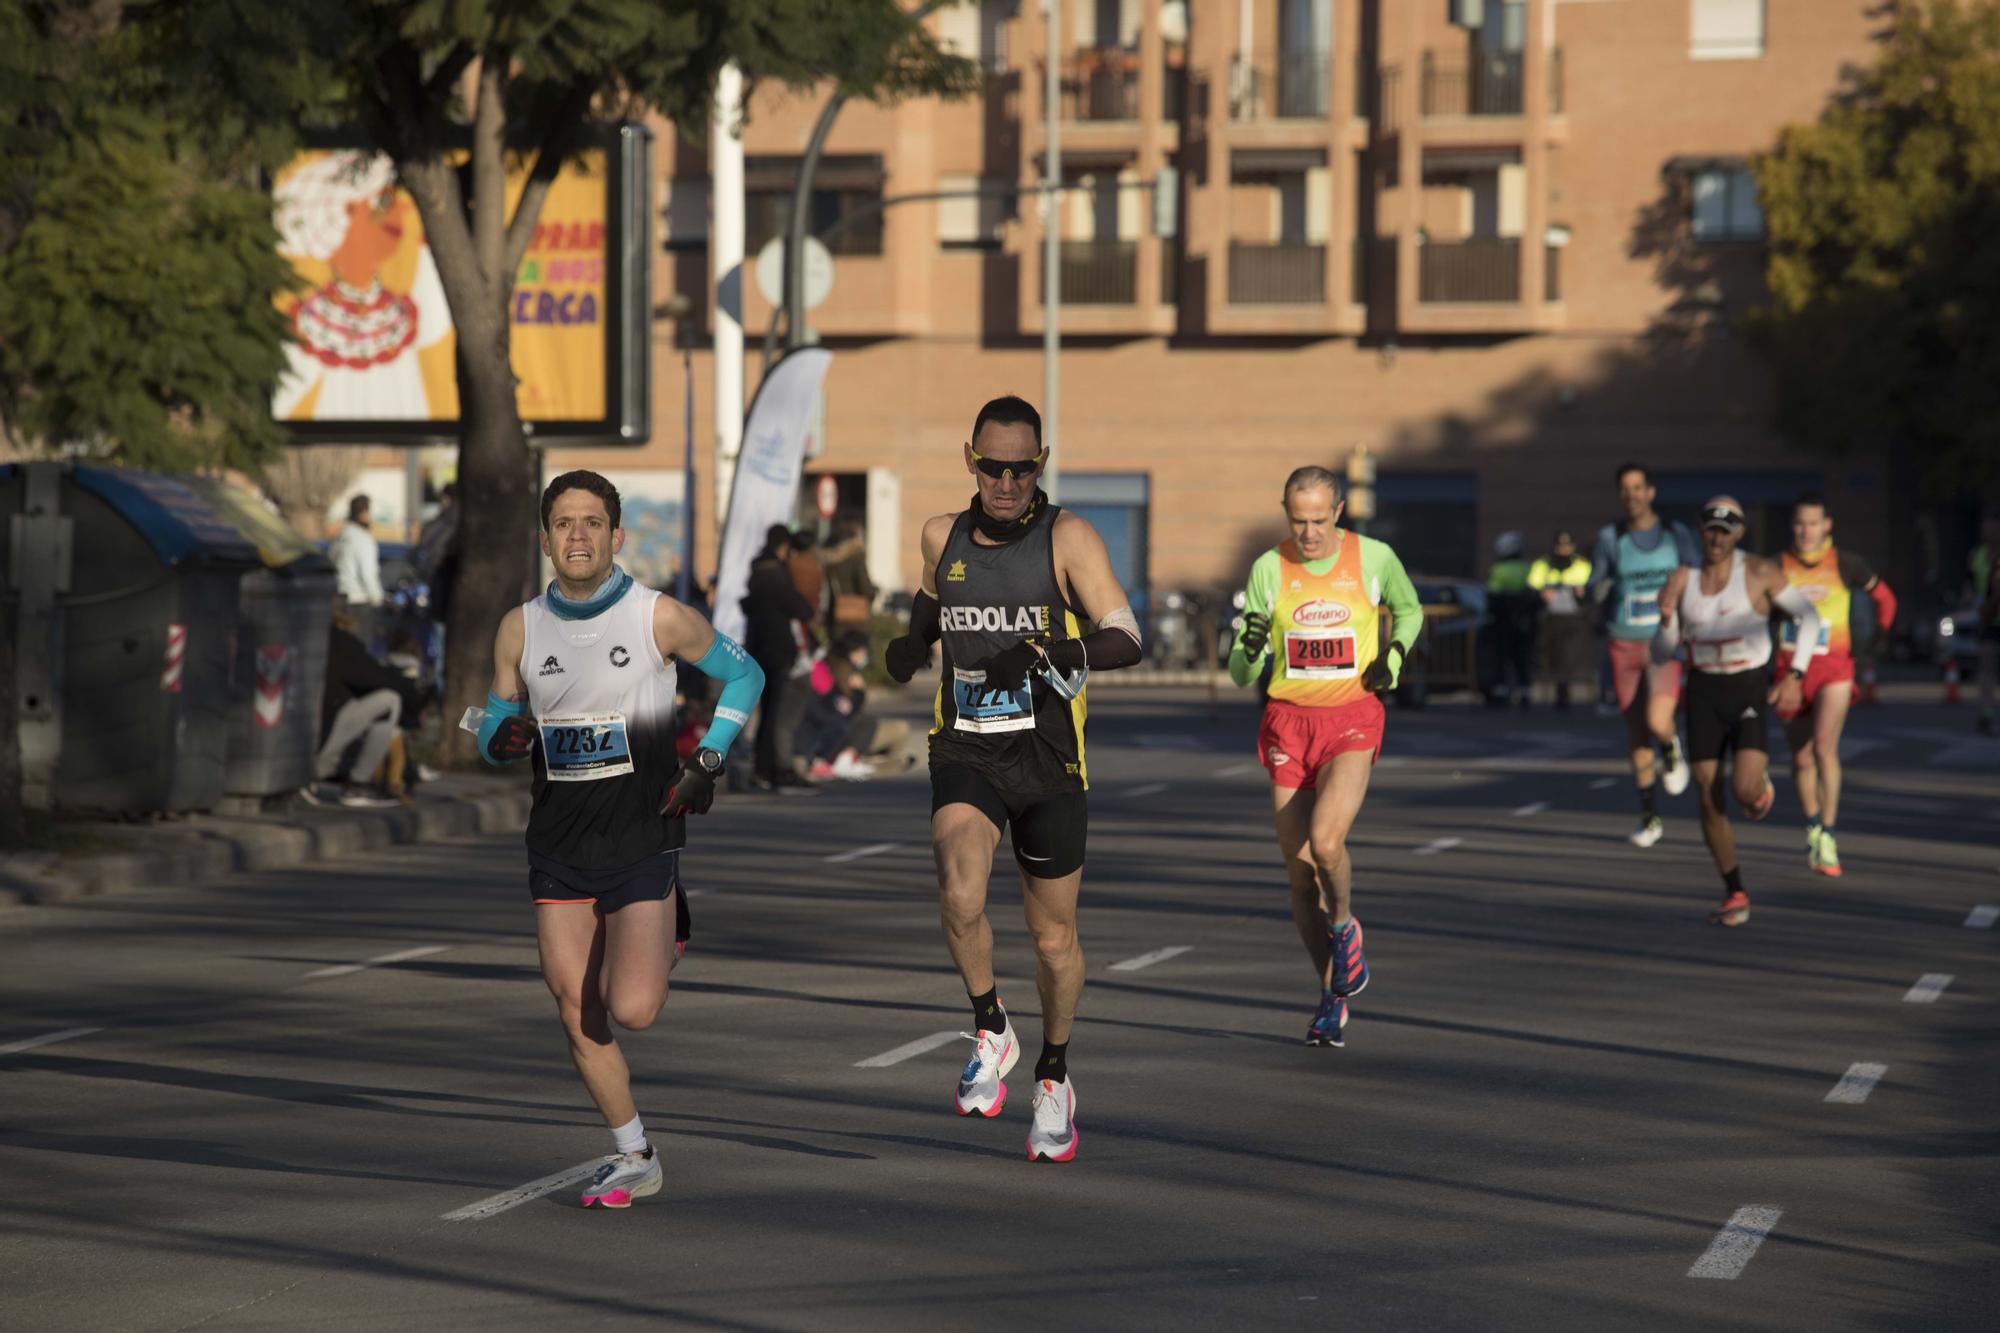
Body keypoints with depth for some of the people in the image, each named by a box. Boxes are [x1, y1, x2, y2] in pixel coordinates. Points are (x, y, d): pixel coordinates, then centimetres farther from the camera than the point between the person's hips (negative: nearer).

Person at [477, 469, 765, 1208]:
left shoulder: (659, 617, -8)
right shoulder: (520, 629, 1)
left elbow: (744, 675, 7)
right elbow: (496, 726, 12)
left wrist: (707, 760, -5)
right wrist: (504, 738, -13)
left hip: (641, 844, -3)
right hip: (559, 849, 3)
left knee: (631, 1009, -14)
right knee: (577, 1014, 2)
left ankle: (667, 938, 21)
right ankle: (635, 1158, 19)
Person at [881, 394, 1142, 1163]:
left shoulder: (1068, 538, -8)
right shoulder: (944, 537, 3)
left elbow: (1125, 639, -15)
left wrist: (1053, 653, -33)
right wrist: (911, 643, 4)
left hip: (1048, 762, -1)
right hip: (965, 755, 1)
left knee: (1054, 937, 10)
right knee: (960, 896, -27)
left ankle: (1053, 1079, 34)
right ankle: (991, 1032, -2)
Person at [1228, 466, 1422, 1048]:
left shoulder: (1375, 558, -3)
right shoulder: (1268, 569, -2)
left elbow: (1409, 609, 20)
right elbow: (1241, 676, 1)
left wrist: (1393, 657, 0)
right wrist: (1249, 651, -22)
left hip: (1352, 720, -2)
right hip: (1288, 721, 2)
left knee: (1325, 841, -25)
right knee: (1299, 869, 1)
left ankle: (1343, 926, 8)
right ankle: (1332, 998, 18)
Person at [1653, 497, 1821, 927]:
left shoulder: (1759, 572, -8)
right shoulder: (1681, 580, 1)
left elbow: (1808, 617, 0)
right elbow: (1662, 653, 4)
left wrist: (1794, 676, -9)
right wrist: (1666, 621, -19)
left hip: (1750, 691, -3)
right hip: (1703, 695, 3)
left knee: (1744, 789, -21)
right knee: (1710, 802, 0)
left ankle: (1761, 784, 19)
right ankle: (1735, 895, 17)